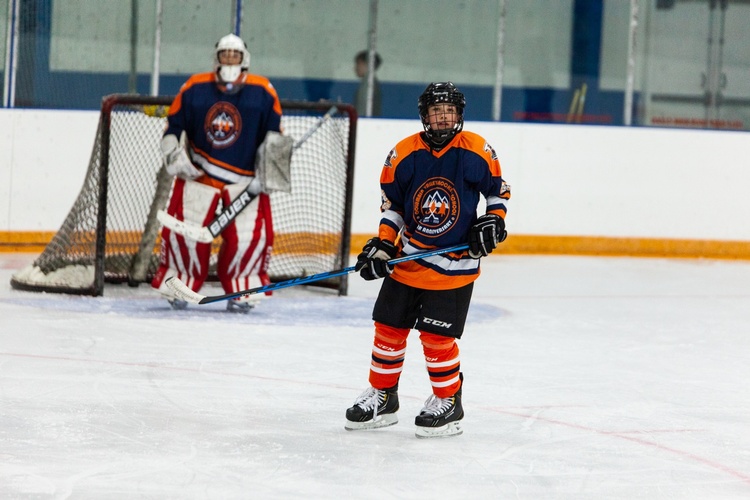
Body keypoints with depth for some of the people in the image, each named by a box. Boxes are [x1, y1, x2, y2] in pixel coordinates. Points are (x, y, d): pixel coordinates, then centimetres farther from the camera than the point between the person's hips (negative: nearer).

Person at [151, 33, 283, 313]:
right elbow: (172, 127, 8)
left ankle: (241, 292, 9)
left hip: (245, 179, 0)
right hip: (199, 174, 0)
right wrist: (173, 156, -6)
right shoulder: (195, 88, -1)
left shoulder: (263, 92, -1)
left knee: (249, 236, -12)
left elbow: (274, 133, 7)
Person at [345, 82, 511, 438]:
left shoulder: (477, 151, -9)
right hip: (408, 257, 3)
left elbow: (498, 189, 7)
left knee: (436, 335, -8)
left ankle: (448, 401, 10)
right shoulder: (403, 155, -5)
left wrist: (493, 221, -9)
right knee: (389, 326, 7)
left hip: (455, 262, -3)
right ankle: (382, 396, 24)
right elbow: (391, 205, 6)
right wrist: (381, 246, -4)